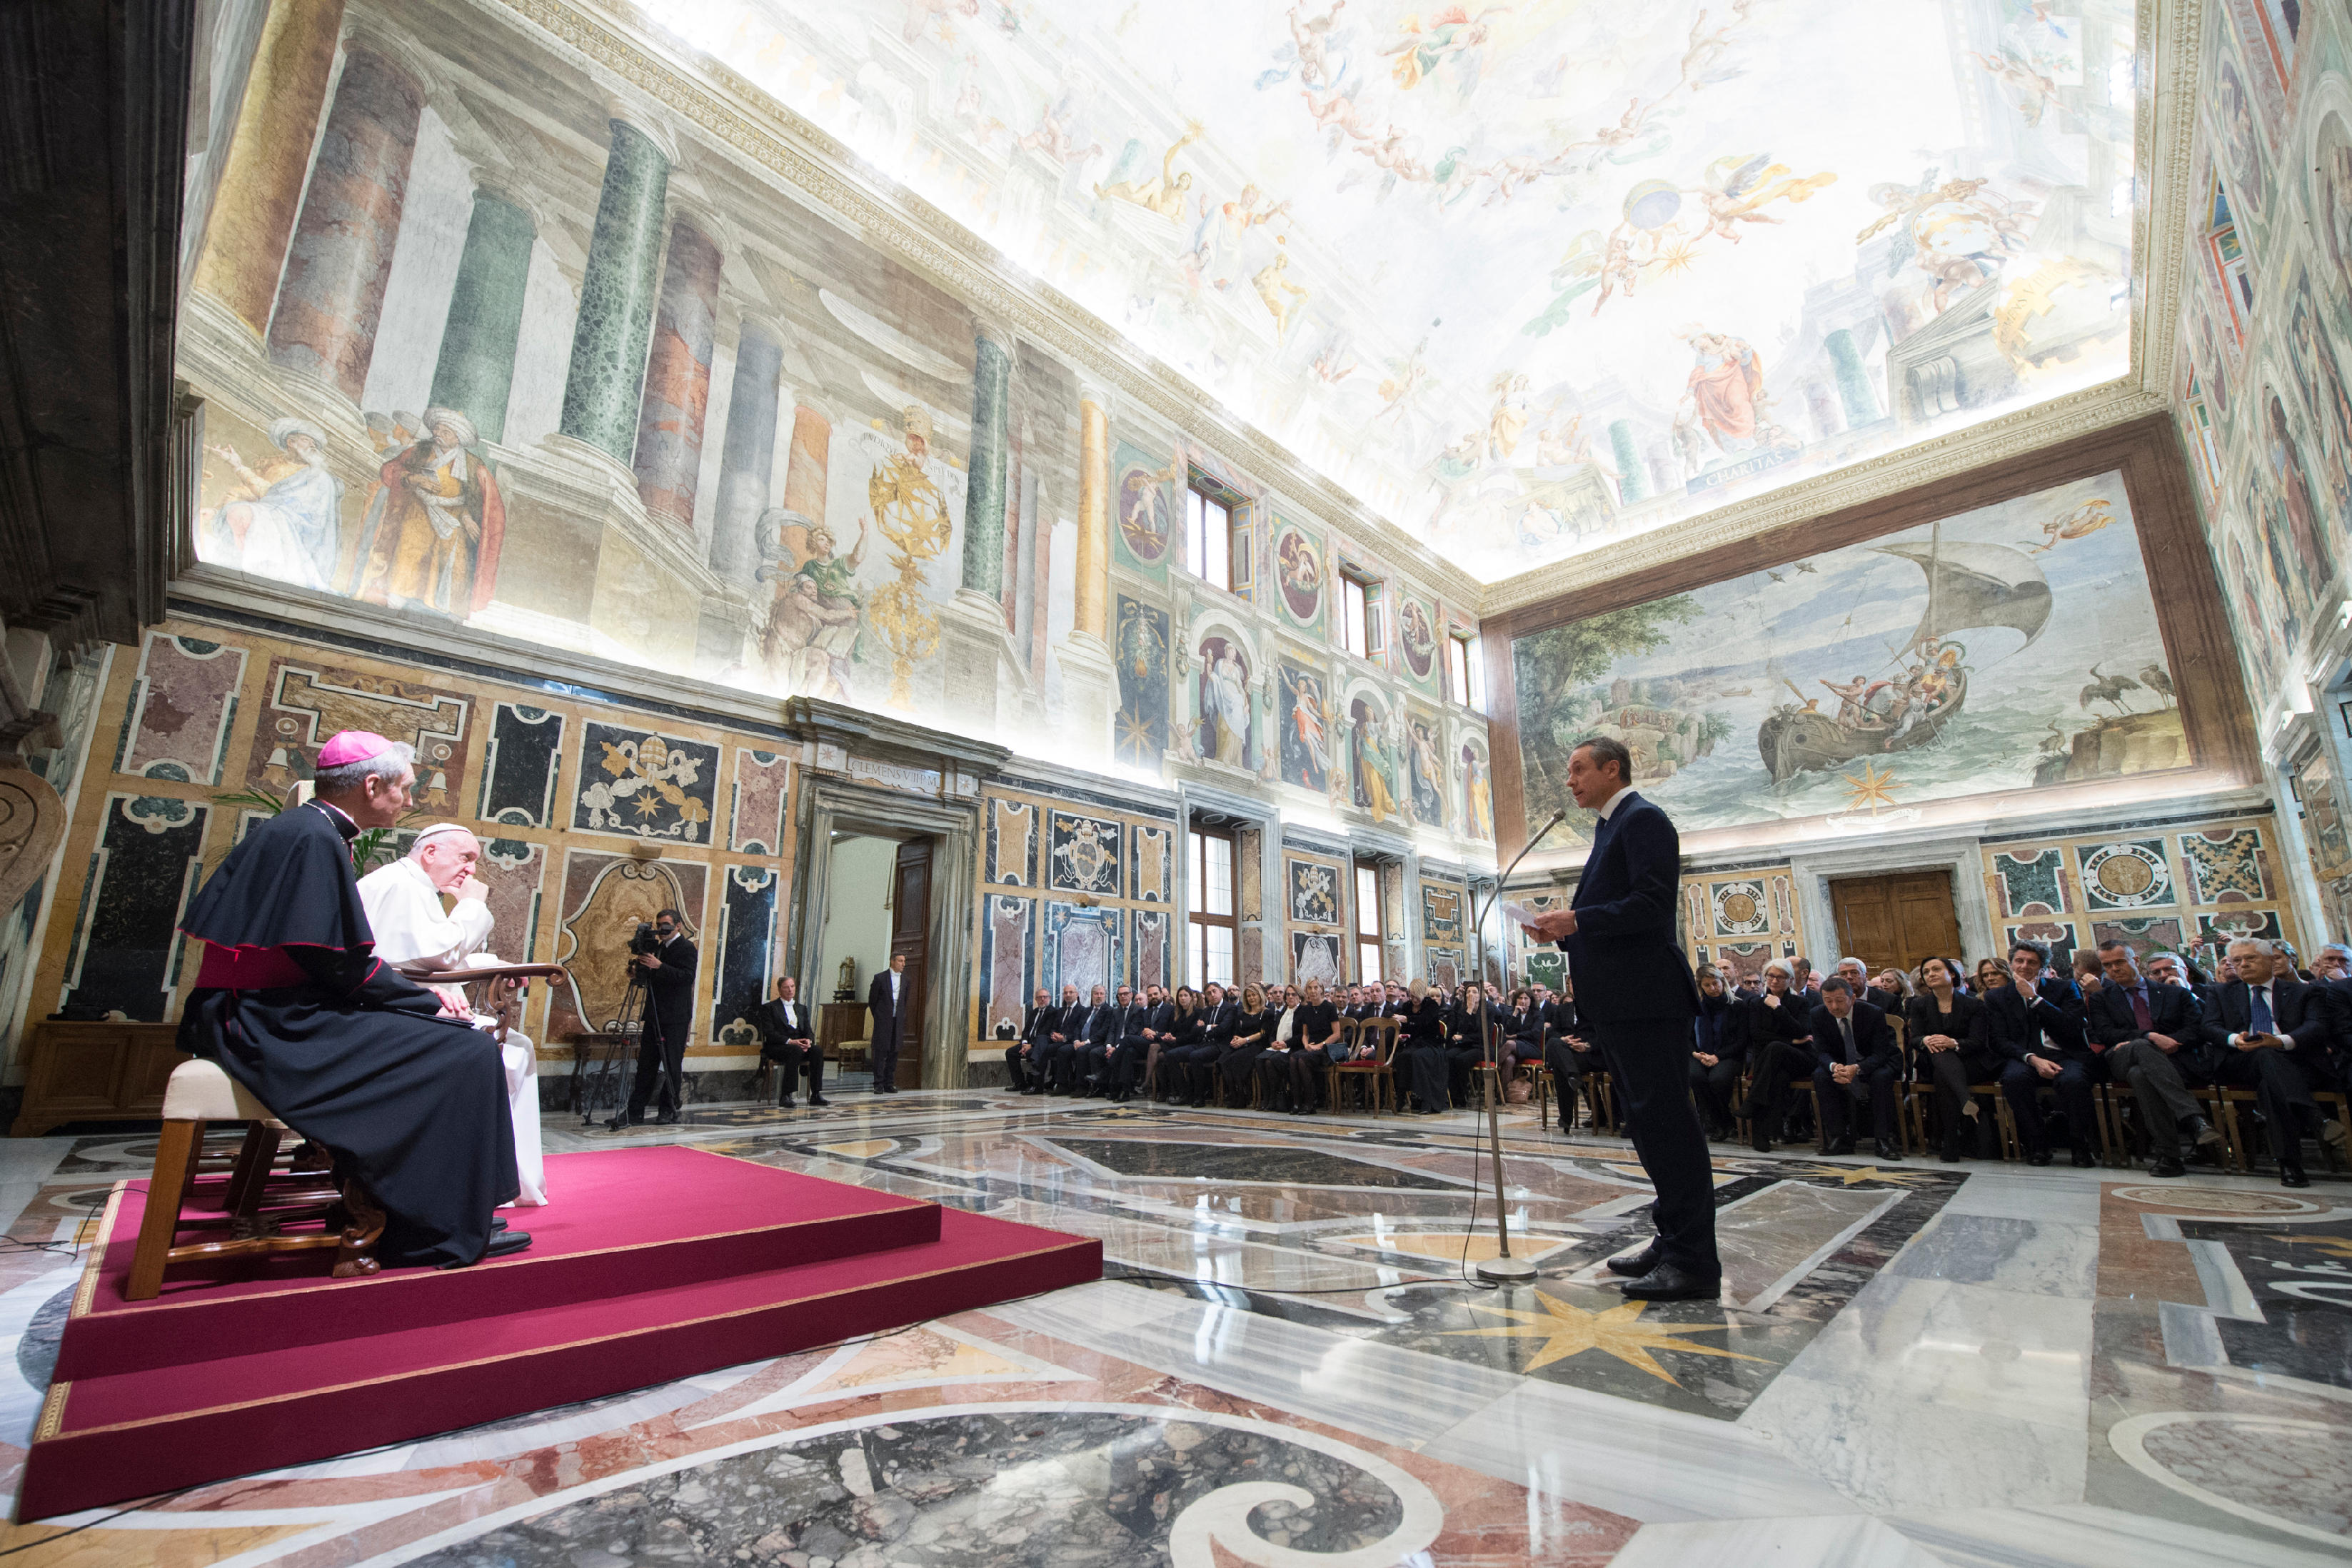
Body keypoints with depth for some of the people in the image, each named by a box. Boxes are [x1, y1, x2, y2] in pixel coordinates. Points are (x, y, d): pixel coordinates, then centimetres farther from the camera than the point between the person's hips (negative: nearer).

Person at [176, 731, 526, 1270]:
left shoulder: (299, 828, 15)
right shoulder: (315, 837, -17)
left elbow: (325, 953, 16)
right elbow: (337, 962, -20)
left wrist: (420, 995, 9)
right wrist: (427, 1003, -8)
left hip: (262, 1012, 11)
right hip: (277, 1025, -11)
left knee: (459, 1039, 15)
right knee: (467, 1054, -16)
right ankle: (440, 1232, -5)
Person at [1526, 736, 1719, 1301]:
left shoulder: (1642, 819, -9)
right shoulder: (1612, 827, 21)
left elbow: (1653, 905, -20)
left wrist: (1577, 921, -20)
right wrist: (1565, 931, 9)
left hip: (1645, 1000, -10)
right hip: (1618, 1003, 10)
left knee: (1667, 1122, -5)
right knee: (1648, 1122, 15)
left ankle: (1694, 1262, 3)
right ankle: (1674, 1242, 26)